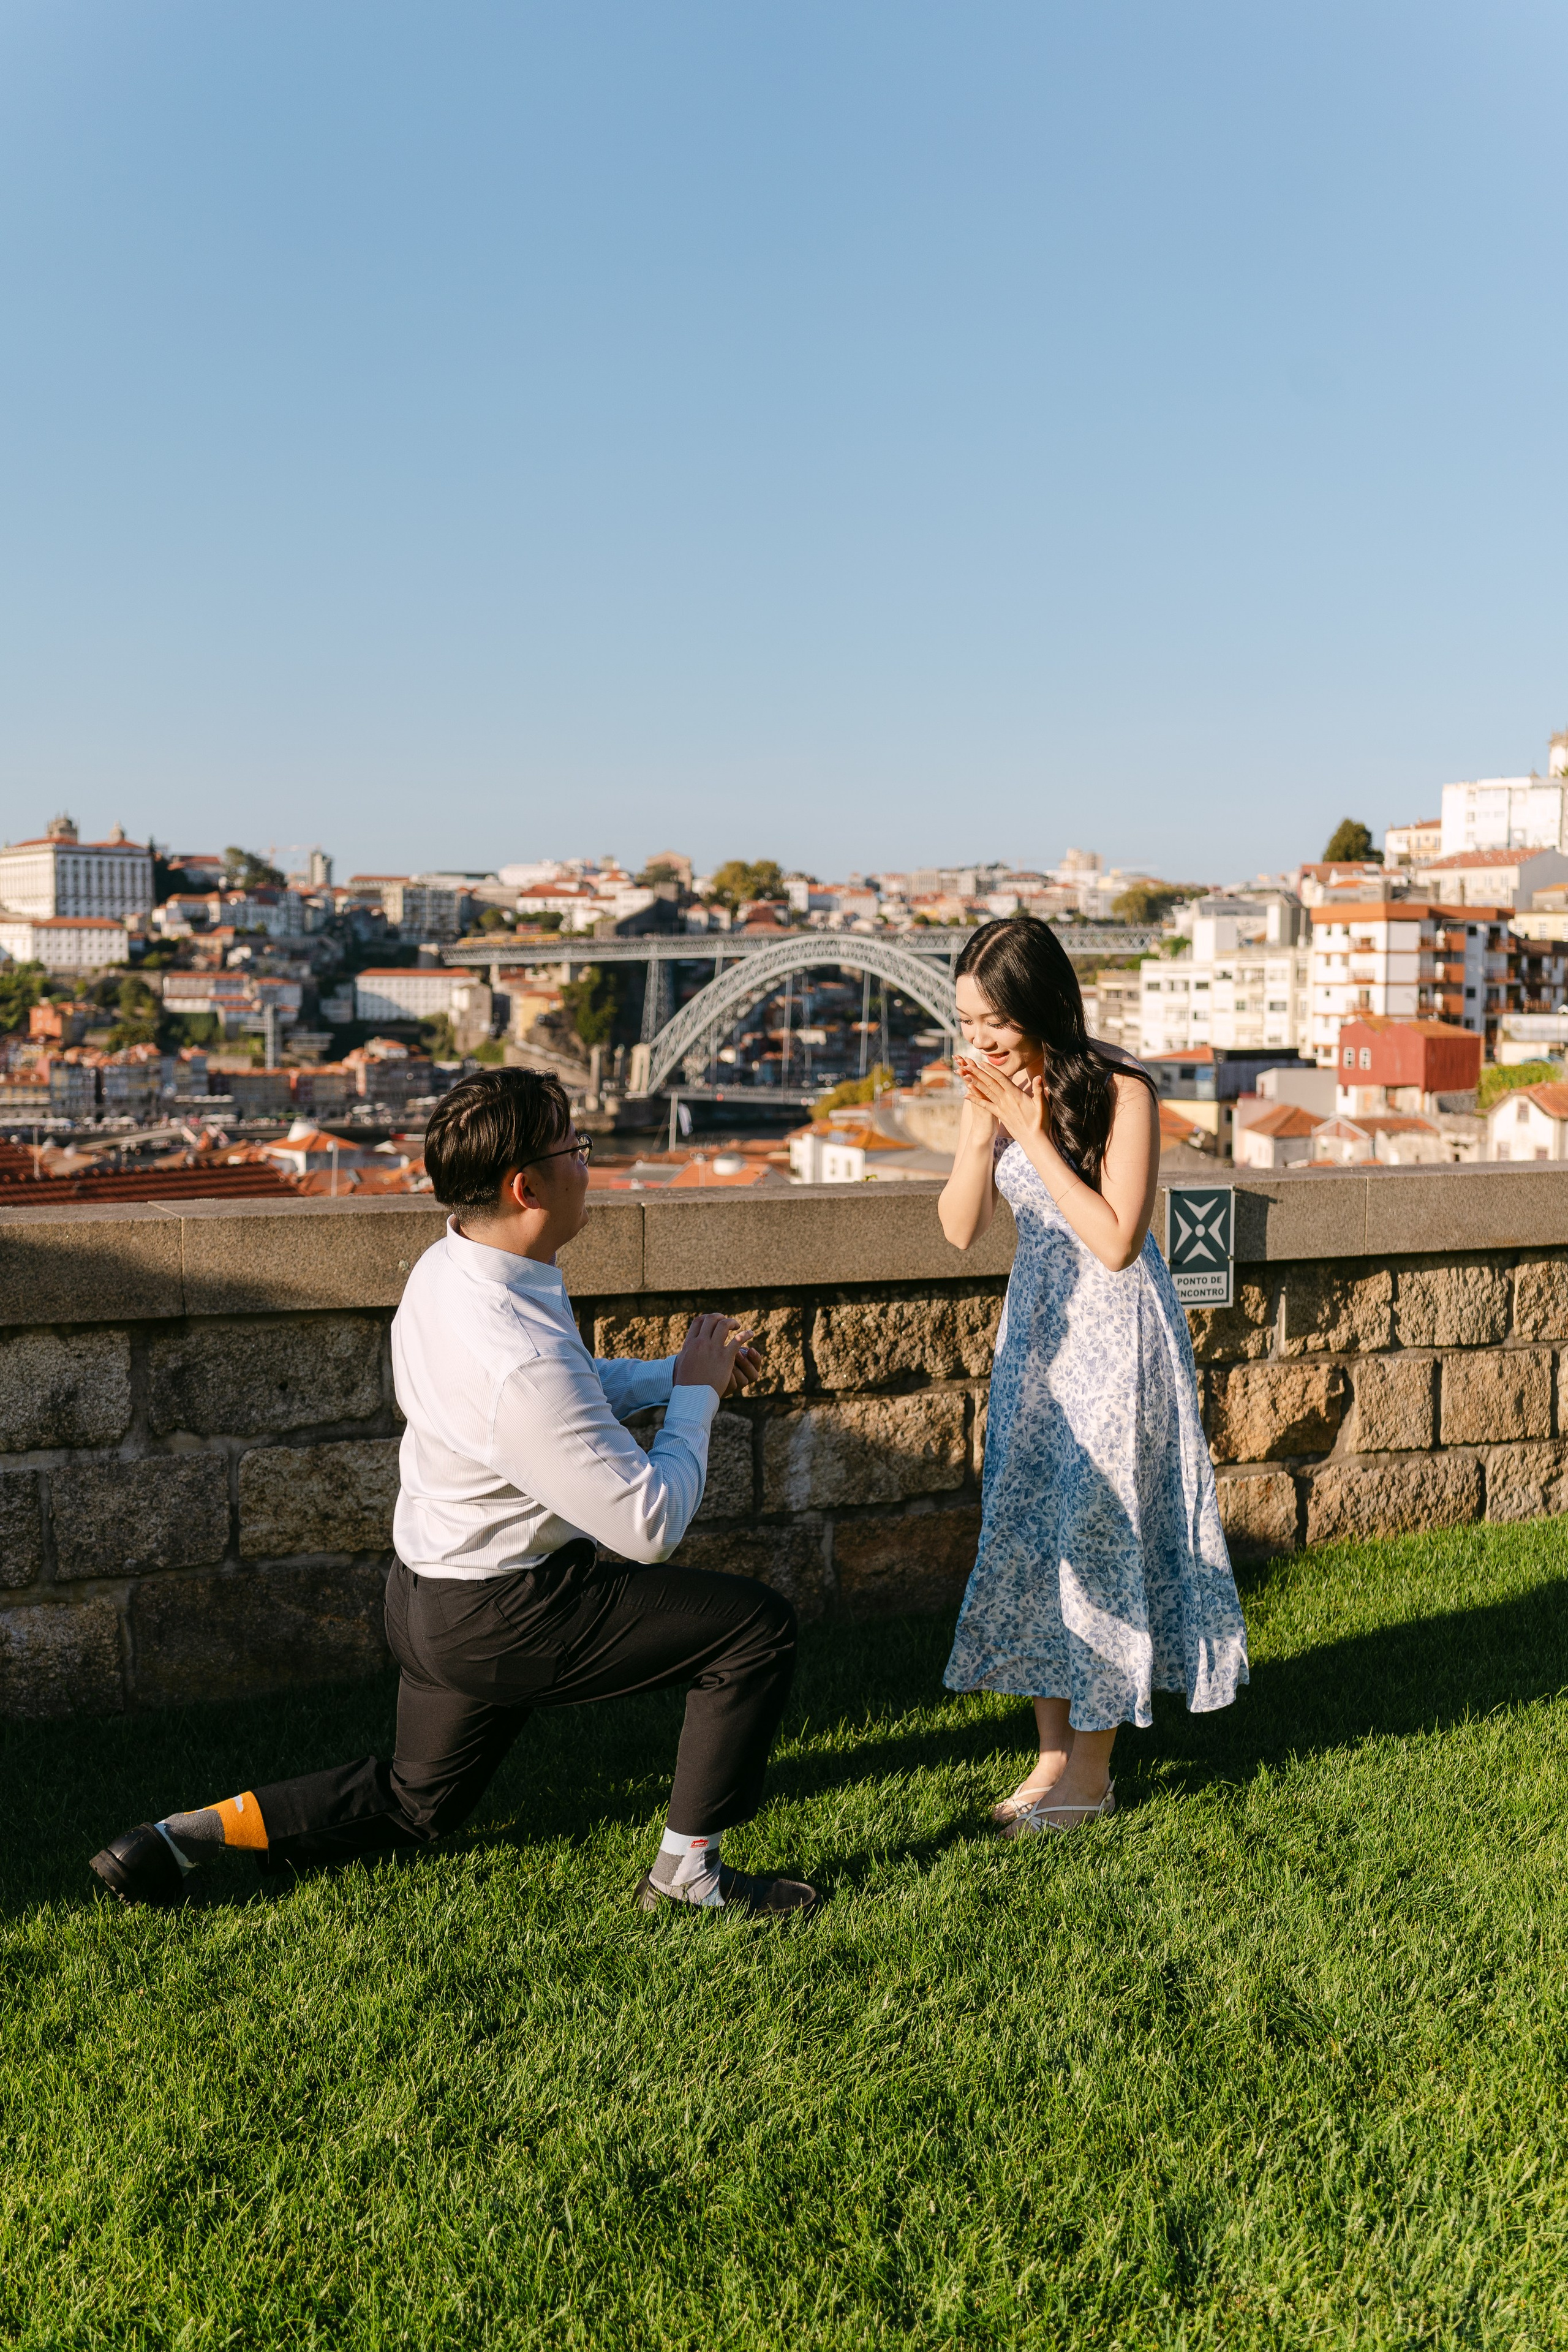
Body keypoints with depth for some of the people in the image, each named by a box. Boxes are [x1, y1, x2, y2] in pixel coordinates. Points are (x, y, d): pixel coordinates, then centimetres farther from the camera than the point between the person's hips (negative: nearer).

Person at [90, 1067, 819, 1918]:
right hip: (505, 1619, -9)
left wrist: (676, 1371, 5)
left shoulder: (449, 1267, -2)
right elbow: (650, 1525, -24)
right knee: (756, 1625, -3)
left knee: (415, 1800, 29)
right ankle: (688, 1872, 7)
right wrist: (696, 1391, -12)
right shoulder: (522, 1363, -32)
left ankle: (187, 1833, 21)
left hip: (429, 1597, 9)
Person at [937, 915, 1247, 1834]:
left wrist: (1034, 1133, -24)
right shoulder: (995, 1086, -1)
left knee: (1094, 1536, 0)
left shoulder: (1122, 1091, -19)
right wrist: (982, 1131, -16)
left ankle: (1091, 1777, 16)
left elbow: (1116, 1241, -23)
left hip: (1116, 1334, -6)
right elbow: (961, 1229, -1)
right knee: (1028, 1536, 9)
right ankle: (1055, 1752, 24)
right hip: (1038, 1323, 6)